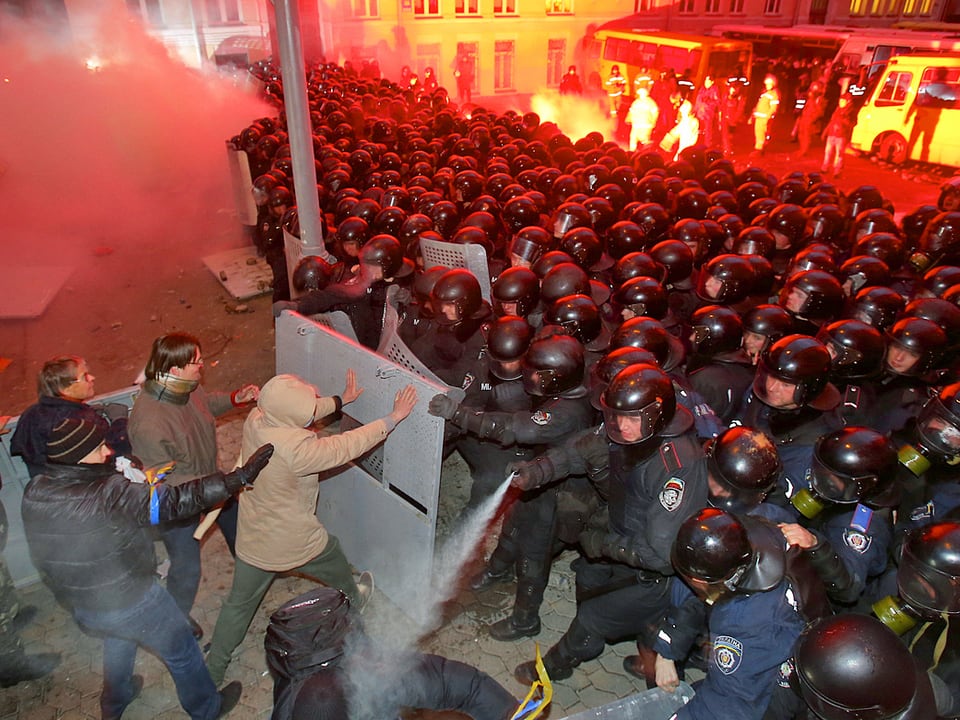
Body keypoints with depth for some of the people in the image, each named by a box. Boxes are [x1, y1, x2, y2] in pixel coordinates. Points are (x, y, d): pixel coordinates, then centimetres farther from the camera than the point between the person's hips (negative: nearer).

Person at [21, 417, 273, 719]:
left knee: (117, 641, 37)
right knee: (181, 649, 18)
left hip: (77, 604, 7)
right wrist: (239, 478, -35)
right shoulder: (108, 496, -34)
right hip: (128, 602, -7)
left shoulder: (34, 493, -11)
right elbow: (176, 501, -36)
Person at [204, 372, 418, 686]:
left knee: (239, 603, 24)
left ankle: (214, 667, 40)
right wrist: (394, 417, -17)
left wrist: (340, 400, 11)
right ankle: (354, 599, 57)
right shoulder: (296, 449, -37)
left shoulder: (255, 418, -16)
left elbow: (303, 412, 2)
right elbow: (348, 446, -26)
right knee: (336, 563, 29)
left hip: (252, 538, 5)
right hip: (295, 542, -5)